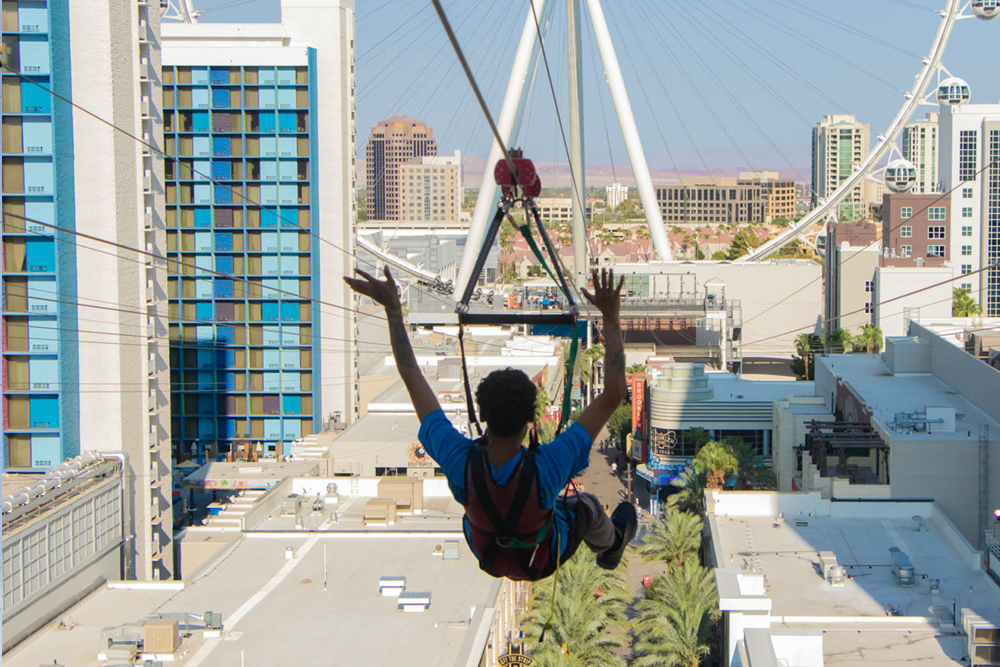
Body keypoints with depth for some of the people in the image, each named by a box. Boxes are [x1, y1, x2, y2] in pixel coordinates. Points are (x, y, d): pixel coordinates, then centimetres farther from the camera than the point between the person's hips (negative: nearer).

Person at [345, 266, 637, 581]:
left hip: (487, 554, 2)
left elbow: (411, 377, -32)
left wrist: (393, 308, -28)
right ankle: (610, 547, 64)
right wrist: (611, 317, -48)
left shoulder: (460, 461, -41)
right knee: (586, 506, 29)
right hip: (546, 559, -2)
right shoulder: (546, 468, -47)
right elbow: (613, 395, -47)